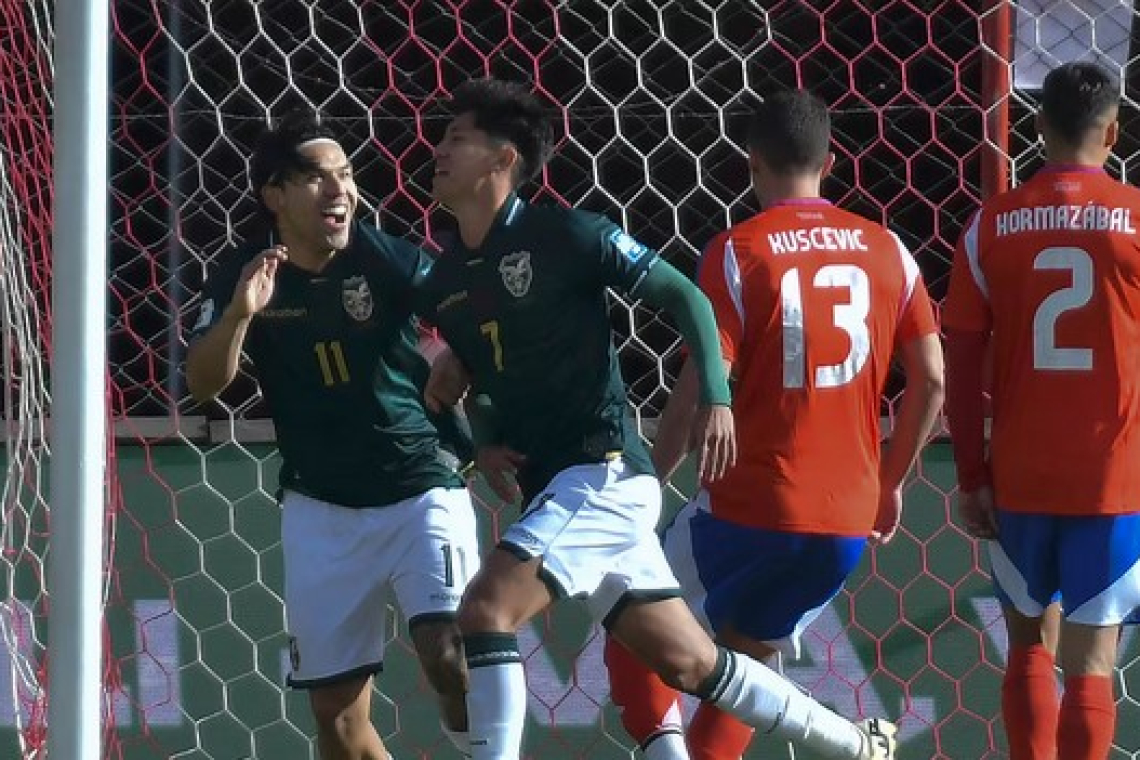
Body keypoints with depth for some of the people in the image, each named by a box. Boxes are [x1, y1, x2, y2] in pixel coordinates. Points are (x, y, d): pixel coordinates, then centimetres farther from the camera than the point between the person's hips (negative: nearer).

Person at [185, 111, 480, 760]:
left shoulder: (391, 260, -13)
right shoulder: (243, 278, -6)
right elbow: (203, 384, -14)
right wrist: (240, 311, -32)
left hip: (421, 491, -3)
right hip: (322, 508, 3)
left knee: (450, 659, -24)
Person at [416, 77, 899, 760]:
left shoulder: (566, 235, -8)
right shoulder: (444, 287, 12)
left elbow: (684, 295, -7)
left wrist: (716, 396, -19)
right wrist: (485, 441, 6)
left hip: (604, 468, -8)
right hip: (548, 489, 8)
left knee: (487, 606, -22)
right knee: (687, 660, 11)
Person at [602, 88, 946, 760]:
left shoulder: (738, 251, -8)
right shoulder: (886, 250, 5)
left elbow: (701, 386, -13)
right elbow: (931, 380, 6)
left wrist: (650, 479, 0)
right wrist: (890, 482, 18)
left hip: (750, 507, -4)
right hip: (848, 521, 4)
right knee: (744, 655, 21)